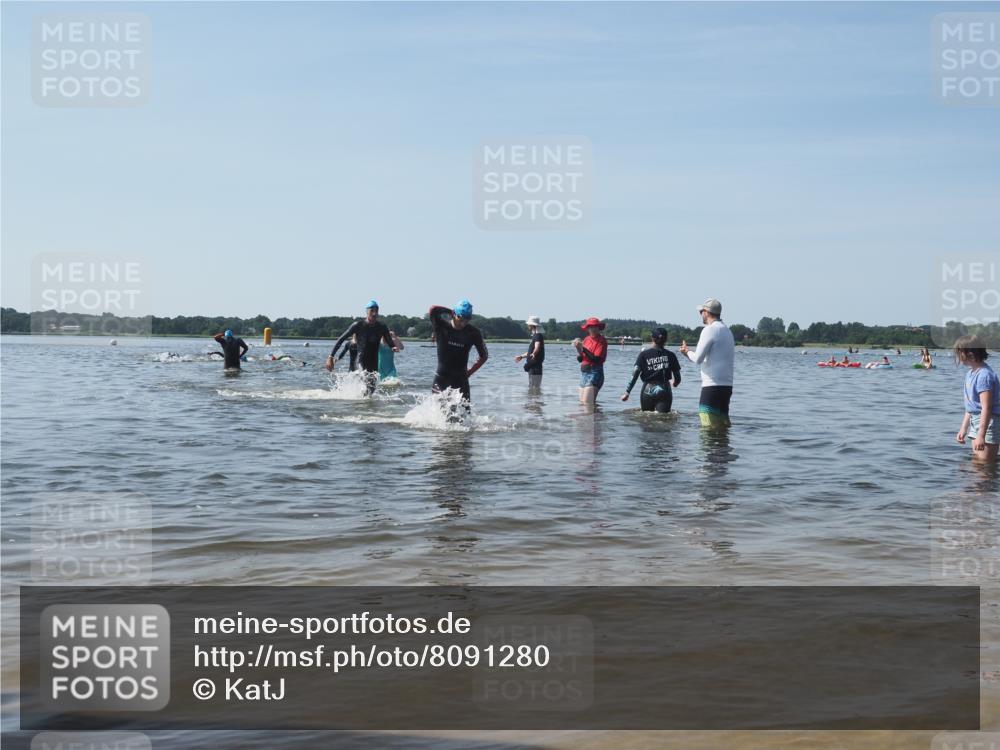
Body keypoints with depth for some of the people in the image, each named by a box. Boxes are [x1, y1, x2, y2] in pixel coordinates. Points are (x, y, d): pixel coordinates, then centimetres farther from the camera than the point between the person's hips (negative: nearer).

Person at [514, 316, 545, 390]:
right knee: (531, 388, 16)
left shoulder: (538, 336, -14)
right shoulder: (534, 336, 17)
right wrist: (521, 356, 38)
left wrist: (533, 354, -51)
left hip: (535, 367, -11)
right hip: (532, 367, 11)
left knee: (534, 388, -9)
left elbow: (537, 347, -34)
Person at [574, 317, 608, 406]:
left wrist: (583, 349, -21)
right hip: (584, 373, 8)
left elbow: (596, 359, -19)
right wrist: (579, 350, -8)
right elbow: (579, 359, 12)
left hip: (594, 373, -8)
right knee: (582, 402, 9)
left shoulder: (601, 341, -8)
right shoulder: (586, 339, 11)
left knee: (588, 403, -17)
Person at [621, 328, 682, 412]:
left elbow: (634, 375, -8)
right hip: (664, 391, 0)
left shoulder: (644, 354, -1)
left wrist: (627, 392, -7)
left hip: (647, 390, 0)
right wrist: (675, 383, 28)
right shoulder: (670, 355, 1)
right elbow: (677, 378, 4)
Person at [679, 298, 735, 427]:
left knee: (710, 426, -9)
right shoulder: (727, 330, 18)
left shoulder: (710, 330, -9)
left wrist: (687, 351, 8)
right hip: (727, 386, 9)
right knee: (723, 424, 11)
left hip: (712, 385, -9)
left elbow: (698, 358, -14)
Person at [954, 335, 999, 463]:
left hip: (988, 422, -10)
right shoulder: (971, 373, 10)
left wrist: (981, 435, -29)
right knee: (976, 461, 17)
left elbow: (986, 408, -26)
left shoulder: (984, 375, -21)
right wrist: (963, 428, 21)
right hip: (975, 421, 10)